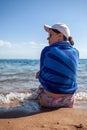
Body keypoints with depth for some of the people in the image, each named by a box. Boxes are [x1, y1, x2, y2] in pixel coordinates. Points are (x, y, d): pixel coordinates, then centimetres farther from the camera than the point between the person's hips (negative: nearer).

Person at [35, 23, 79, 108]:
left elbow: (42, 79, -3)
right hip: (69, 101, 4)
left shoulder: (47, 50, -12)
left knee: (40, 87, 32)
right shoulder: (75, 52, 0)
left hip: (49, 101, -4)